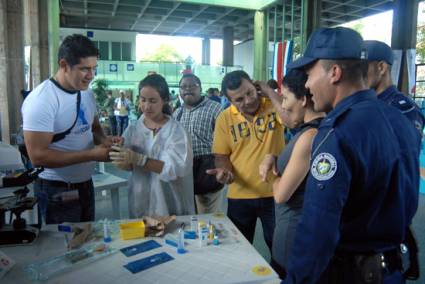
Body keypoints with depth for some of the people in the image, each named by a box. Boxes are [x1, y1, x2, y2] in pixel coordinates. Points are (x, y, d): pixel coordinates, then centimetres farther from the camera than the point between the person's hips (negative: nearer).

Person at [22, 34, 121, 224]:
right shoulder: (41, 100, -22)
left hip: (85, 184, 8)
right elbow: (38, 156, -25)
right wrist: (91, 154, -25)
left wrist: (103, 141, -9)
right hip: (57, 190, -7)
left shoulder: (87, 93, 2)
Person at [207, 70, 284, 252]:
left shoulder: (275, 106, -7)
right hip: (239, 196, 2)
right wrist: (224, 170, -18)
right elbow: (221, 155, 3)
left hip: (274, 193, -1)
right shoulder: (225, 118, -3)